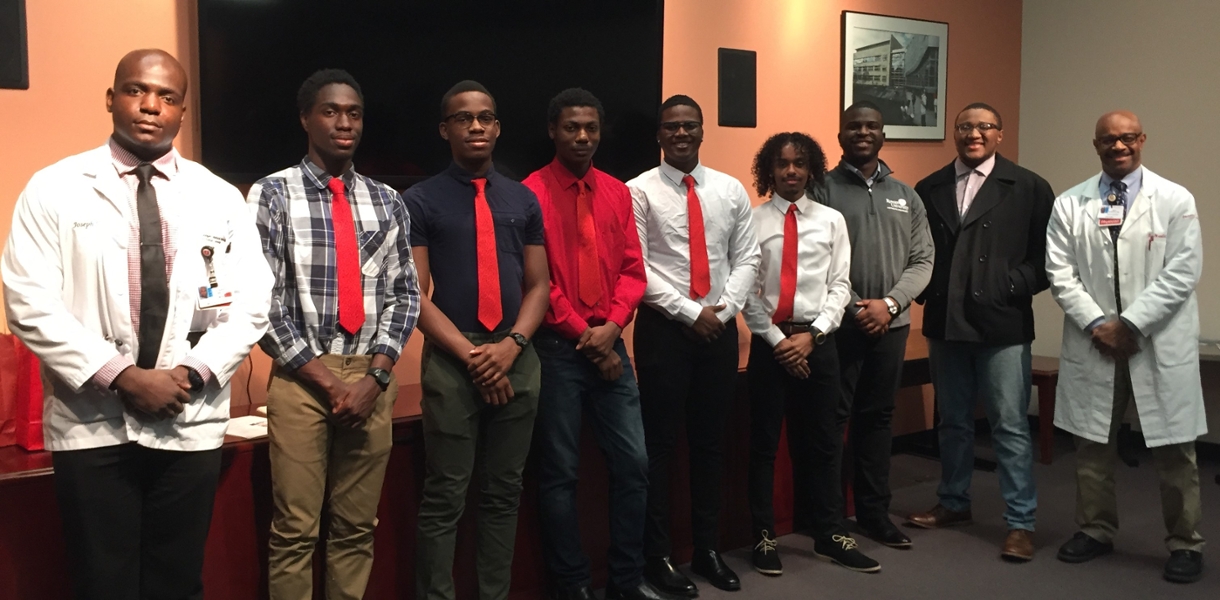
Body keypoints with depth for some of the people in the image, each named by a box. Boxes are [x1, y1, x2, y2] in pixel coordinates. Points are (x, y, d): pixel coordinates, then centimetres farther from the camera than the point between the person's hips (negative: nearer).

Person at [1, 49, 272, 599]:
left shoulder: (220, 198, 6)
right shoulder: (54, 189, 0)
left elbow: (249, 306, 3)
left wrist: (193, 374, -11)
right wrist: (120, 377, -15)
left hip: (191, 425, 2)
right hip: (92, 426, -1)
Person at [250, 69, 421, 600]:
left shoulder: (387, 202, 10)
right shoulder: (272, 195, -2)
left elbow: (404, 294, 7)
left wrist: (375, 376, -6)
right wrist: (327, 381, -10)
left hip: (372, 378, 3)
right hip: (301, 376, -3)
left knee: (357, 527, 11)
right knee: (294, 529, 3)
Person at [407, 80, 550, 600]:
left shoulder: (523, 200, 12)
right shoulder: (421, 201, 1)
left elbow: (538, 285, 9)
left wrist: (511, 345, -8)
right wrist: (470, 354, -13)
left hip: (517, 358, 4)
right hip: (451, 359, -3)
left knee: (504, 492, 11)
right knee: (445, 497, 1)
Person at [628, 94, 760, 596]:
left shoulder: (731, 190, 9)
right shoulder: (640, 191, -4)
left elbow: (746, 258, 7)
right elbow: (636, 267, -10)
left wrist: (724, 309, -8)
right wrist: (689, 311, -14)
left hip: (721, 327, 4)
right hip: (664, 327, -4)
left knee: (711, 441, 12)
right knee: (660, 442, 2)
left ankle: (707, 549, 24)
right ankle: (657, 556, 14)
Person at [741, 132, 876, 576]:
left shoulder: (832, 221, 4)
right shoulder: (753, 221, -3)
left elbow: (840, 286, 2)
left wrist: (812, 335, -9)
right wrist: (777, 339, -10)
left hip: (819, 341, 2)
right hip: (769, 341, -2)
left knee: (823, 441, 11)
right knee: (764, 443, 6)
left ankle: (830, 536, 24)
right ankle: (764, 538, 19)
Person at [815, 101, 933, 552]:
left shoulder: (906, 196, 11)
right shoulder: (822, 189, -2)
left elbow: (922, 260, 6)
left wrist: (889, 303, -9)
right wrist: (852, 308, -13)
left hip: (891, 324, 4)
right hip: (838, 323, -4)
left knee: (878, 416, 12)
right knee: (831, 418, 1)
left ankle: (874, 510, 23)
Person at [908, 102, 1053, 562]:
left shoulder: (1028, 188, 0)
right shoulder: (929, 189, 9)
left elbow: (1048, 255, -2)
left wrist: (1015, 287, -12)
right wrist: (927, 292, -1)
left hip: (1003, 324, -3)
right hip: (945, 323, 4)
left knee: (1010, 426, 0)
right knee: (953, 421, 16)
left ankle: (1020, 522, 8)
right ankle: (954, 503, 31)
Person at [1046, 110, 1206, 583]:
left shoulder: (1175, 200, 0)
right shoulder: (1069, 204, 5)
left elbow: (1182, 273, -7)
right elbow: (1060, 273, 1)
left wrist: (1131, 323, -13)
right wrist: (1096, 323, -9)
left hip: (1159, 345, -2)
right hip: (1093, 343, 2)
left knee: (1173, 449, 4)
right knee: (1092, 444, 11)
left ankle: (1184, 543, 18)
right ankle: (1095, 530, 26)